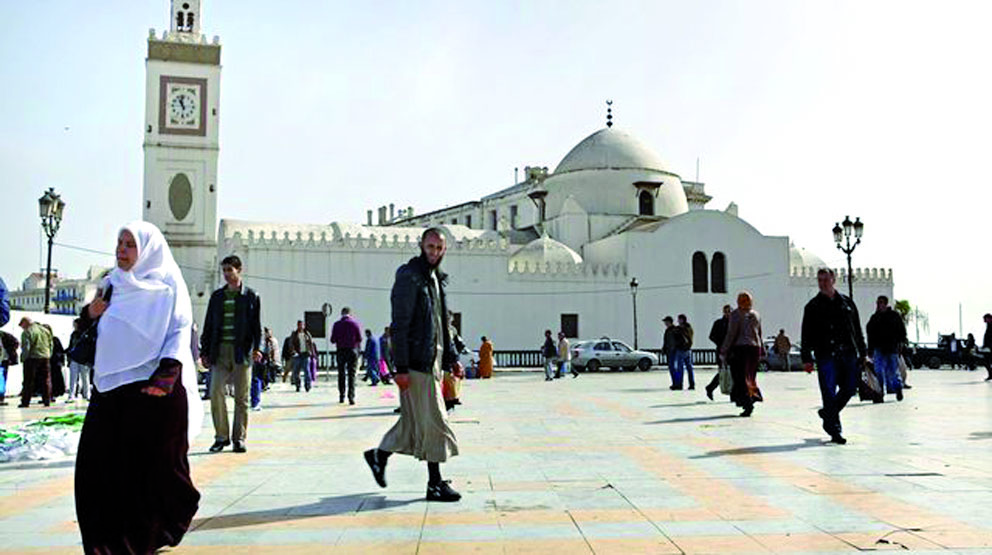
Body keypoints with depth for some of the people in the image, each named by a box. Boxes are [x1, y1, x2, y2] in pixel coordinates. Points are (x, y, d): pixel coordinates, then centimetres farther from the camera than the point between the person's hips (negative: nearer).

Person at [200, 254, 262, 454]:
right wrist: (204, 352, 10)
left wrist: (257, 348, -10)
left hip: (242, 352, -2)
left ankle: (239, 439, 10)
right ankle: (221, 436, 5)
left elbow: (256, 326, 3)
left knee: (241, 397, 1)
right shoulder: (217, 296, 15)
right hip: (220, 351, 2)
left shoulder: (251, 296, 6)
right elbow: (208, 325, 16)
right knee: (215, 392, -8)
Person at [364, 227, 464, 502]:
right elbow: (400, 325, -15)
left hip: (433, 361, 9)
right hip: (416, 361, -9)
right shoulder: (408, 276, -11)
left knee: (414, 420, 15)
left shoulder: (437, 278, 16)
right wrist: (401, 368, -19)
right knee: (433, 421, -4)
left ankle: (379, 455, 32)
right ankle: (435, 484, 7)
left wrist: (452, 358, 18)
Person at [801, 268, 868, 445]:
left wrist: (863, 354, 14)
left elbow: (857, 330, 18)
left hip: (848, 354, 3)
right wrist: (807, 359, -5)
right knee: (829, 393, -6)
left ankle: (828, 413, 28)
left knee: (850, 388, 4)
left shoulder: (847, 303, 14)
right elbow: (806, 336, 2)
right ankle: (834, 430, 1)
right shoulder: (812, 307, 5)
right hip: (825, 356, -3)